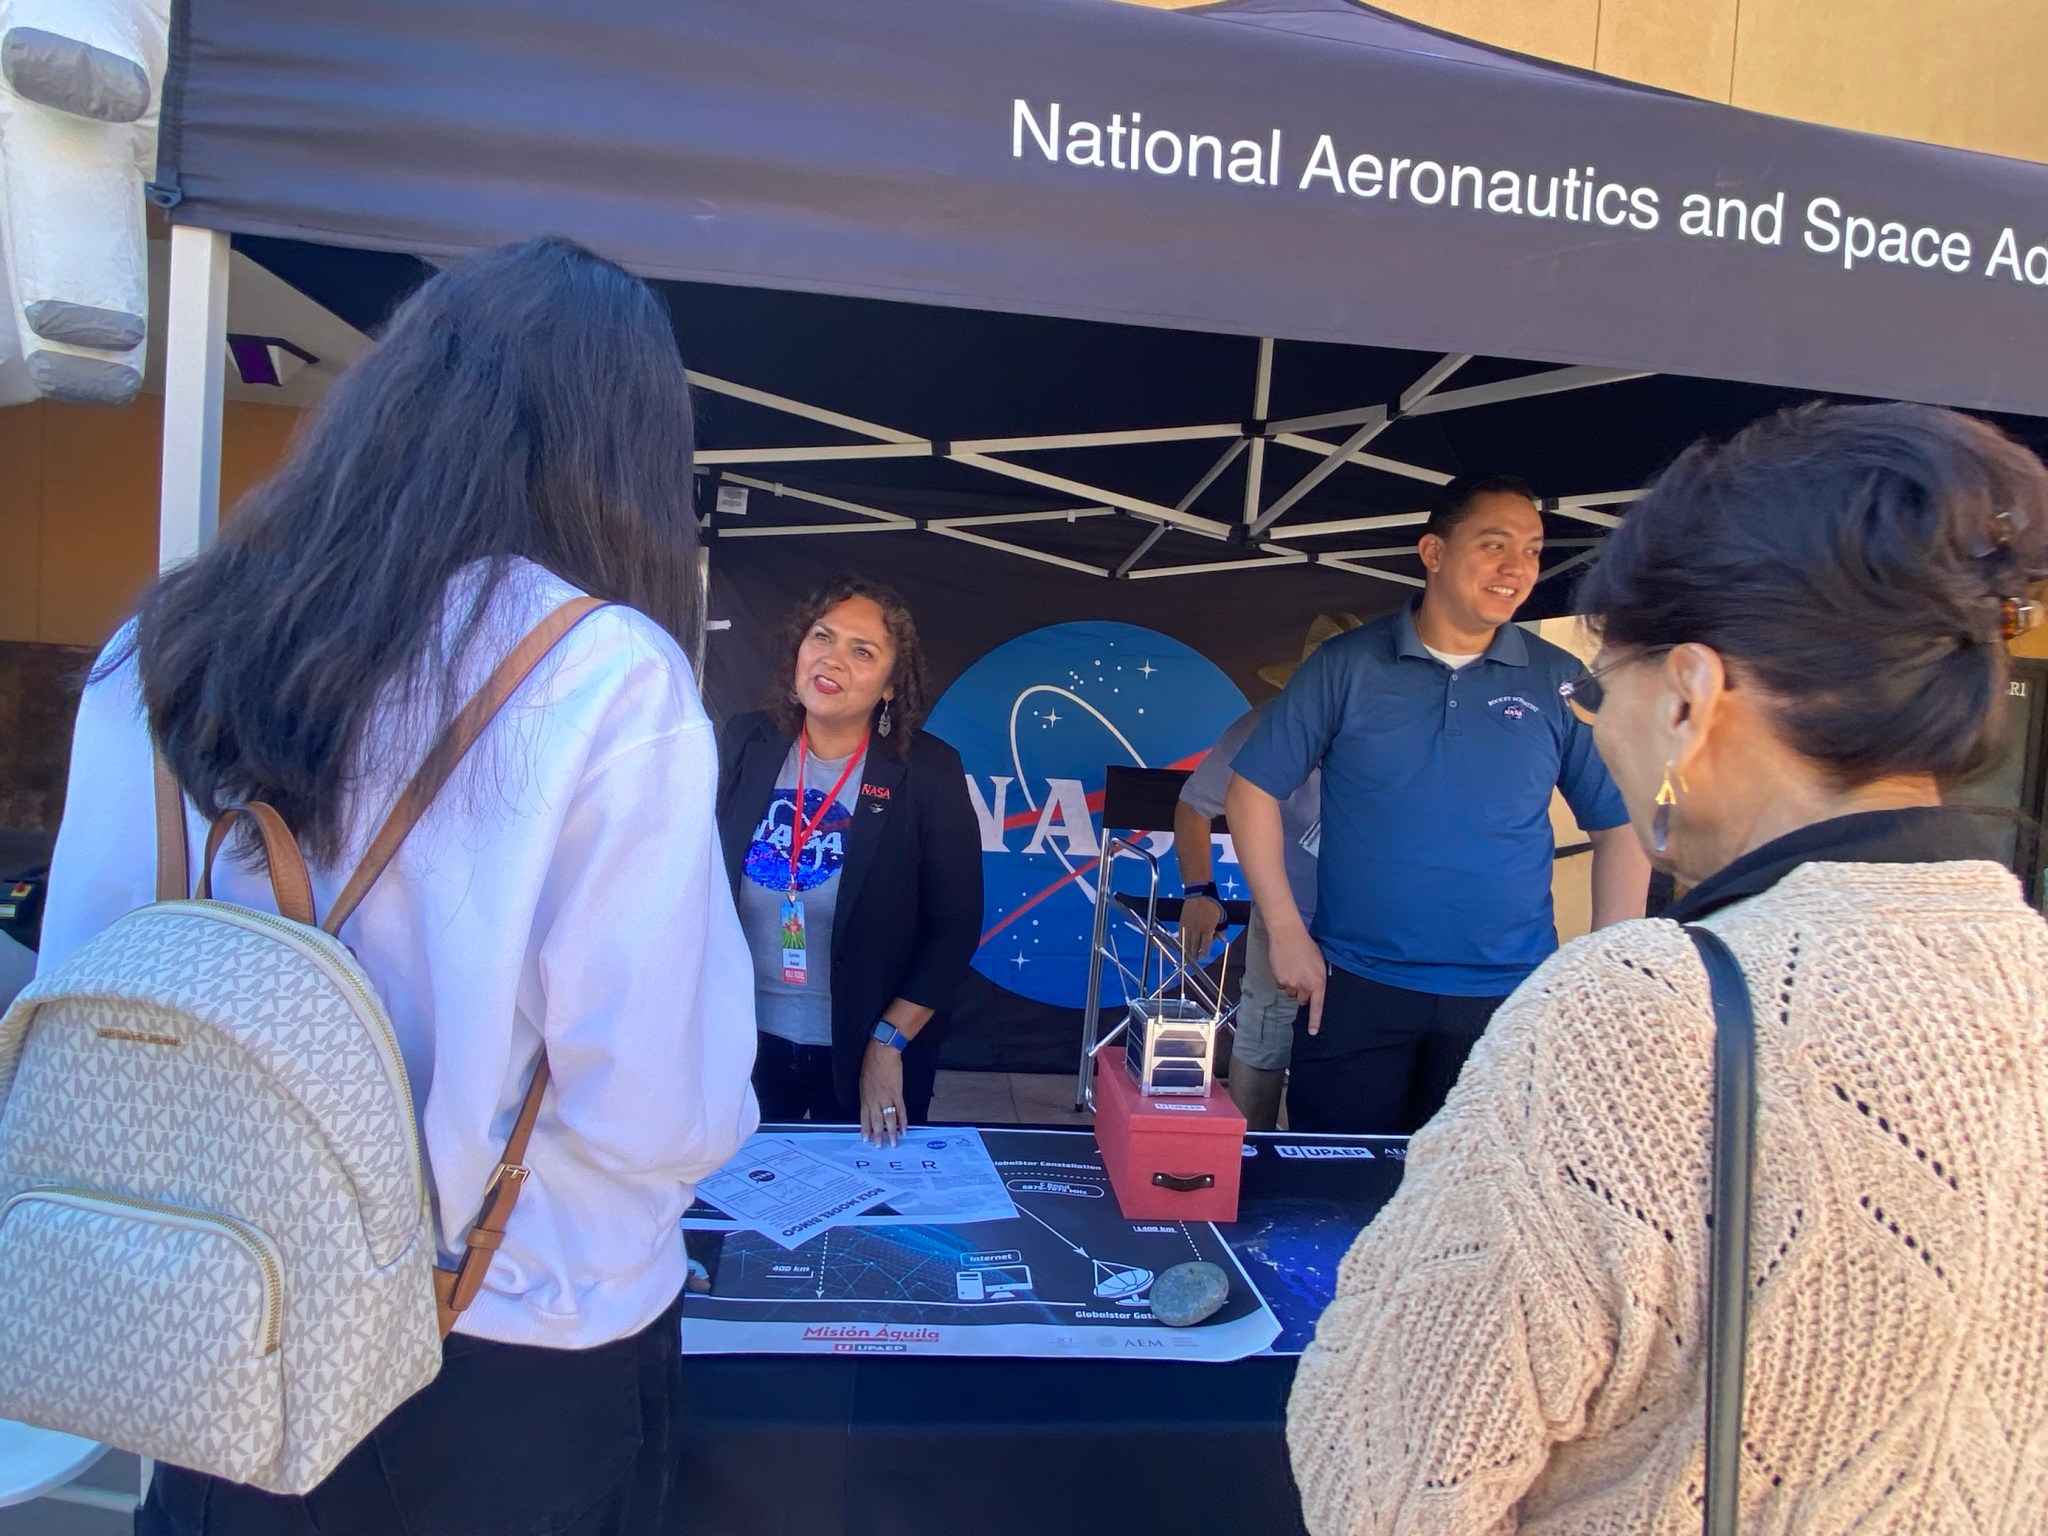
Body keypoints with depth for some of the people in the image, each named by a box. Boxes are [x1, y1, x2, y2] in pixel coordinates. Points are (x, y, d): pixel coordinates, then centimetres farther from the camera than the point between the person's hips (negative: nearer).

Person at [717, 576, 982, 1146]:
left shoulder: (928, 771, -12)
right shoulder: (744, 744, -4)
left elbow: (955, 927, -10)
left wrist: (889, 1043, -12)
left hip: (867, 1055, -2)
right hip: (744, 1040, 2)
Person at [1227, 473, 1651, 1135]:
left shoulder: (1560, 683, 2)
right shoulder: (1344, 666, -2)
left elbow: (1618, 829, 7)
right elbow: (1254, 788, 0)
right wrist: (1285, 931, -5)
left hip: (1509, 999, 1)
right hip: (1354, 990, -1)